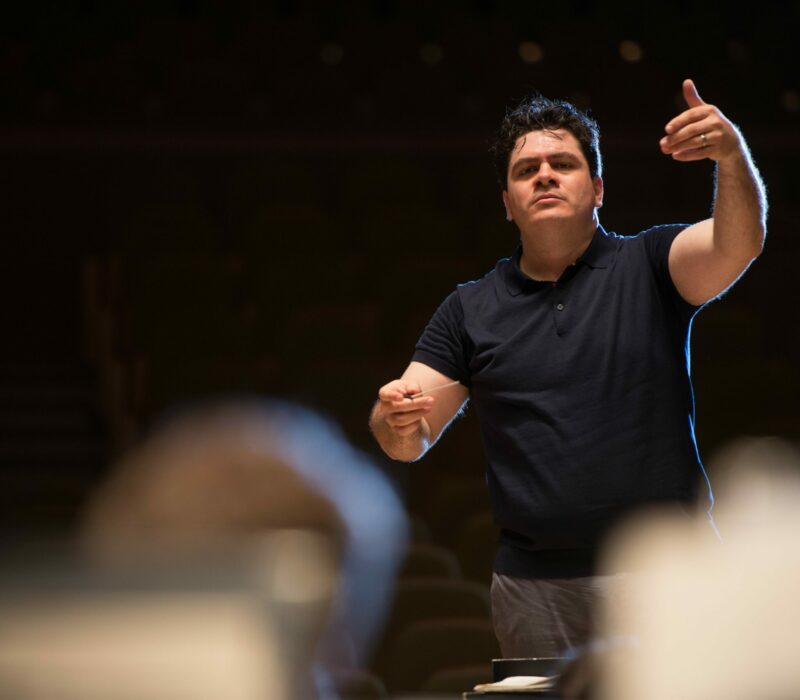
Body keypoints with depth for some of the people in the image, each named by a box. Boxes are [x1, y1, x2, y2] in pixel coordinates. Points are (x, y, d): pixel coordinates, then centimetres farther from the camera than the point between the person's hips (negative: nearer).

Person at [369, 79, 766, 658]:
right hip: (534, 584, 2)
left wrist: (733, 158, -35)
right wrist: (397, 420, -17)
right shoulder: (470, 311, 11)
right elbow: (409, 443, 8)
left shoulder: (647, 267, 4)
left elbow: (739, 244, -16)